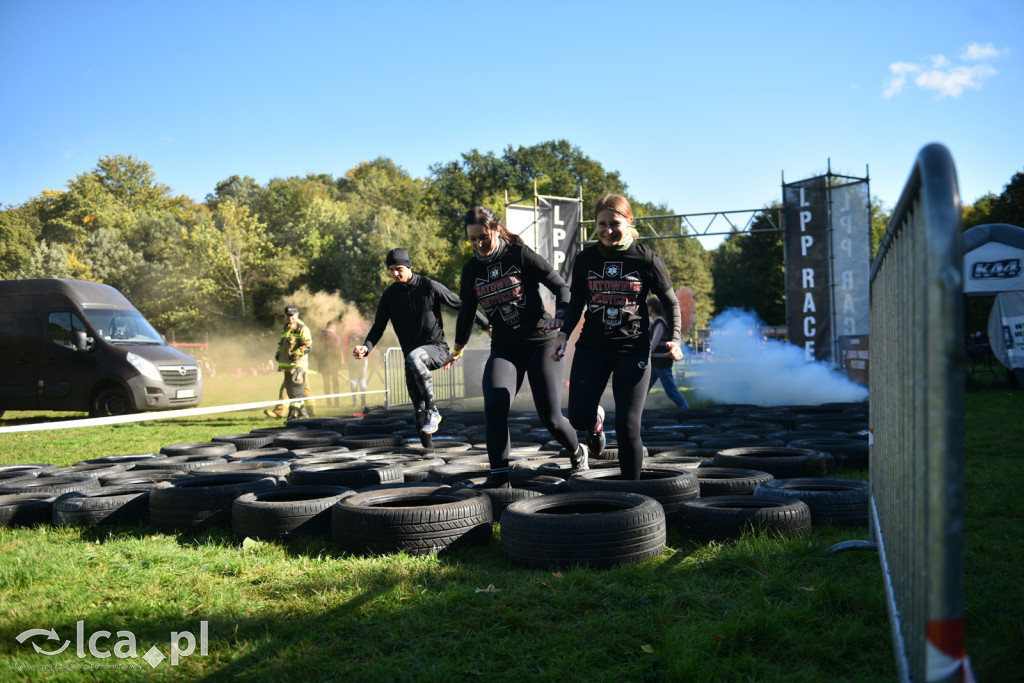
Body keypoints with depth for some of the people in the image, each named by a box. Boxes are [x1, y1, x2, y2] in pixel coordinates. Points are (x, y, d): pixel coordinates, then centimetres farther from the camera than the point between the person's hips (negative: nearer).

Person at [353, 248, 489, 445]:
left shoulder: (429, 286, -8)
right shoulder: (389, 295, 2)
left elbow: (460, 305, -2)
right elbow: (379, 326, 3)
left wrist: (487, 325, -3)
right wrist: (366, 348, -17)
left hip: (436, 347, -4)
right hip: (412, 353, 4)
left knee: (413, 357, -37)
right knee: (418, 407, -2)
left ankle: (432, 411, -27)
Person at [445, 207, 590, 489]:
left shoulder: (520, 255, -7)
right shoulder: (472, 269, 6)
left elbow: (561, 287, -5)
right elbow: (466, 312, 20)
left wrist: (561, 322, -22)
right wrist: (458, 349, 29)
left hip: (540, 342, -3)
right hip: (503, 349, 4)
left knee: (550, 418, -5)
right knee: (494, 407, -21)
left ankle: (578, 454, 27)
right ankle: (499, 476, -11)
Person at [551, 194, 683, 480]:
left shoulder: (647, 260, -3)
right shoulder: (585, 259, 3)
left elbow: (671, 303, 5)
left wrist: (674, 338, -9)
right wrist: (564, 333, -1)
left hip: (633, 351, -2)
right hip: (591, 348, 2)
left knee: (627, 427, -6)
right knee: (578, 417, -10)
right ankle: (595, 422, 30)